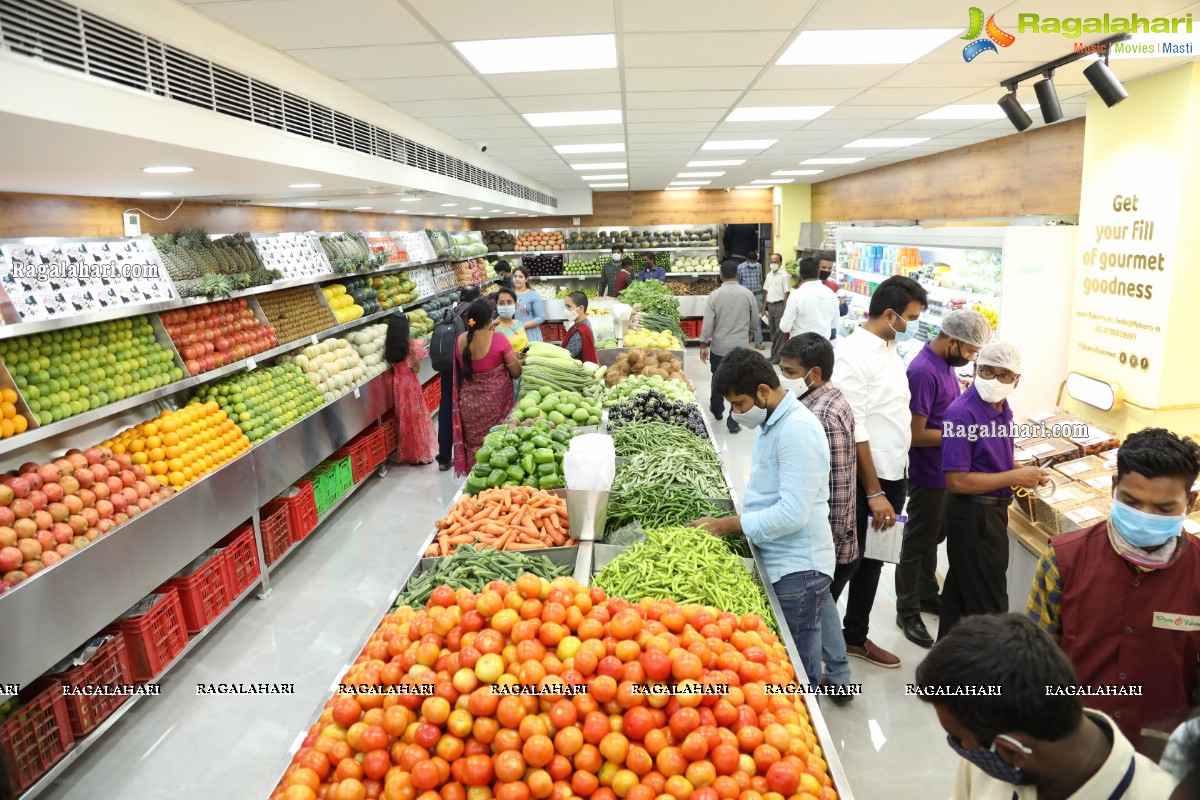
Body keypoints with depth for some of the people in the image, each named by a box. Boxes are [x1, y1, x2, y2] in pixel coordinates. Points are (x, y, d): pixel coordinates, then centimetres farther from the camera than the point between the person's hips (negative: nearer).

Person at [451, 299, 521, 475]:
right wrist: (515, 357, 11)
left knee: (474, 444, 17)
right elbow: (516, 373, -10)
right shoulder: (498, 340, -17)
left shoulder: (460, 340, -4)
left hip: (469, 402, 4)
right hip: (495, 401, -4)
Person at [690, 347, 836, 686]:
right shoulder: (769, 423, 13)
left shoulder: (798, 429, -18)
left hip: (797, 571, -9)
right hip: (776, 565, 9)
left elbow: (792, 514, -23)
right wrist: (728, 525, 8)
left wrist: (727, 525, -15)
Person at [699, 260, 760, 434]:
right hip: (741, 346, 0)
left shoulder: (714, 295, -10)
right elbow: (754, 319, 7)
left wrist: (703, 345, -1)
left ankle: (717, 411, 39)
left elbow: (708, 323, -11)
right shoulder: (748, 294, -5)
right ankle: (733, 422, 6)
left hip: (719, 346, 0)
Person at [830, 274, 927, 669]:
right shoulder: (853, 354, -18)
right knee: (846, 562, 4)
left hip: (892, 475, 8)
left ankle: (856, 637, 34)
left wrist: (891, 486, 13)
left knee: (872, 561, 18)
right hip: (863, 479, -8)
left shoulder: (888, 349, 9)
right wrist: (874, 492, -20)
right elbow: (853, 429, -21)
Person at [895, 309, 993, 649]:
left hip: (945, 471, 9)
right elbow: (917, 434, -26)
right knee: (918, 542, 5)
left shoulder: (946, 363, 4)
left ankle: (927, 595, 40)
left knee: (934, 536, 22)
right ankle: (907, 612, 20)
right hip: (928, 474, -9)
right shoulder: (923, 371, -25)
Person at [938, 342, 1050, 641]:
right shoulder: (962, 413, -23)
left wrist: (1025, 472, 0)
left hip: (993, 511, 9)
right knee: (989, 604, 0)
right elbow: (957, 481, -25)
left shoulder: (1002, 408, 5)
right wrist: (1015, 477, -20)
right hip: (972, 515, -9)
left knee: (961, 588, 22)